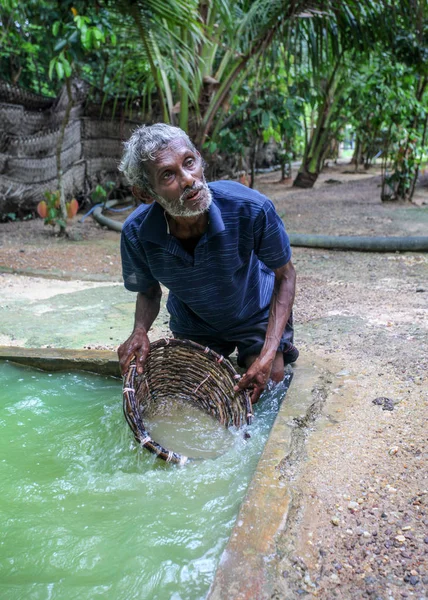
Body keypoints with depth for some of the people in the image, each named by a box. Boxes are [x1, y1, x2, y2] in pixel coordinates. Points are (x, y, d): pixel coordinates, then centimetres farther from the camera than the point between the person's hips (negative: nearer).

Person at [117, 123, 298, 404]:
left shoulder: (252, 209, -36)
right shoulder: (136, 233, -29)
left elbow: (285, 275, -20)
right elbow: (149, 291, -7)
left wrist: (268, 355, -28)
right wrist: (140, 332, -30)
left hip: (256, 315, -2)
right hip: (193, 326, 2)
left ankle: (280, 348, 31)